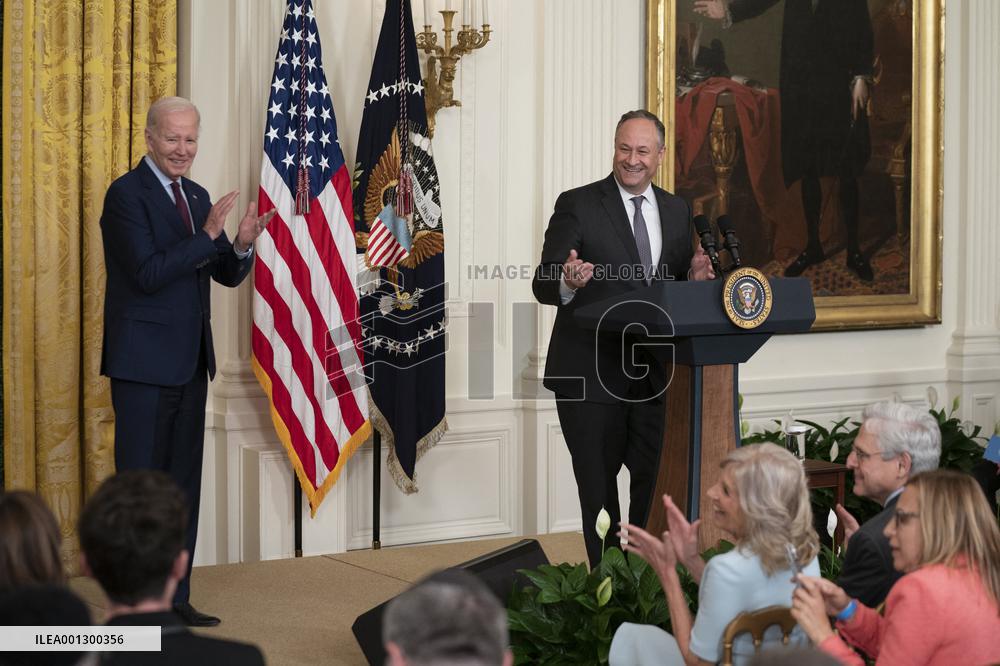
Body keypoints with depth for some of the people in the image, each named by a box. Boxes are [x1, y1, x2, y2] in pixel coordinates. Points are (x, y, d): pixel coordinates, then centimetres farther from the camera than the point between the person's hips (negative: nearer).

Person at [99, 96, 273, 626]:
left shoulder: (197, 197, 13)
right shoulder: (127, 194, -10)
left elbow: (227, 275, 13)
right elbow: (148, 273, -19)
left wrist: (242, 245, -8)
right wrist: (208, 234, -22)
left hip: (189, 362, 8)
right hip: (144, 362, -8)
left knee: (184, 484, 12)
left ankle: (175, 599, 20)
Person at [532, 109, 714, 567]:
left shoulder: (677, 211, 10)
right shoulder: (578, 205, -6)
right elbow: (543, 287, -12)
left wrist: (695, 279, -7)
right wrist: (567, 281, -35)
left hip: (655, 374, 4)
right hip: (591, 373, -4)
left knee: (657, 480, 9)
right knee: (598, 486, 7)